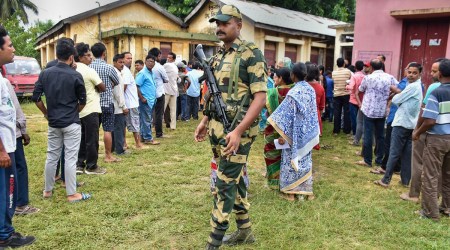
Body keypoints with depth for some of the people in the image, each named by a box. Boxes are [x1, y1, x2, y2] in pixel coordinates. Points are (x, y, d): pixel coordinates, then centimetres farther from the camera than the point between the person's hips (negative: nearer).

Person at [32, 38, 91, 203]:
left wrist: (47, 113, 14)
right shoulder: (75, 76, -10)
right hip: (71, 123, -4)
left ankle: (48, 190, 26)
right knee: (70, 158, 0)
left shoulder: (45, 74, 1)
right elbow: (82, 101, -3)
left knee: (51, 156, 15)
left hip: (53, 123, 5)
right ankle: (72, 194, 6)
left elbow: (36, 98, 2)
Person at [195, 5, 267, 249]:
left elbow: (260, 97, -18)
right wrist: (205, 121, 15)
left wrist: (238, 131, -24)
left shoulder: (251, 54, -11)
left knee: (225, 184, -4)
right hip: (218, 128, 8)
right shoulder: (218, 56, 13)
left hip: (237, 130, -8)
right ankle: (244, 230, 31)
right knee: (235, 178, 16)